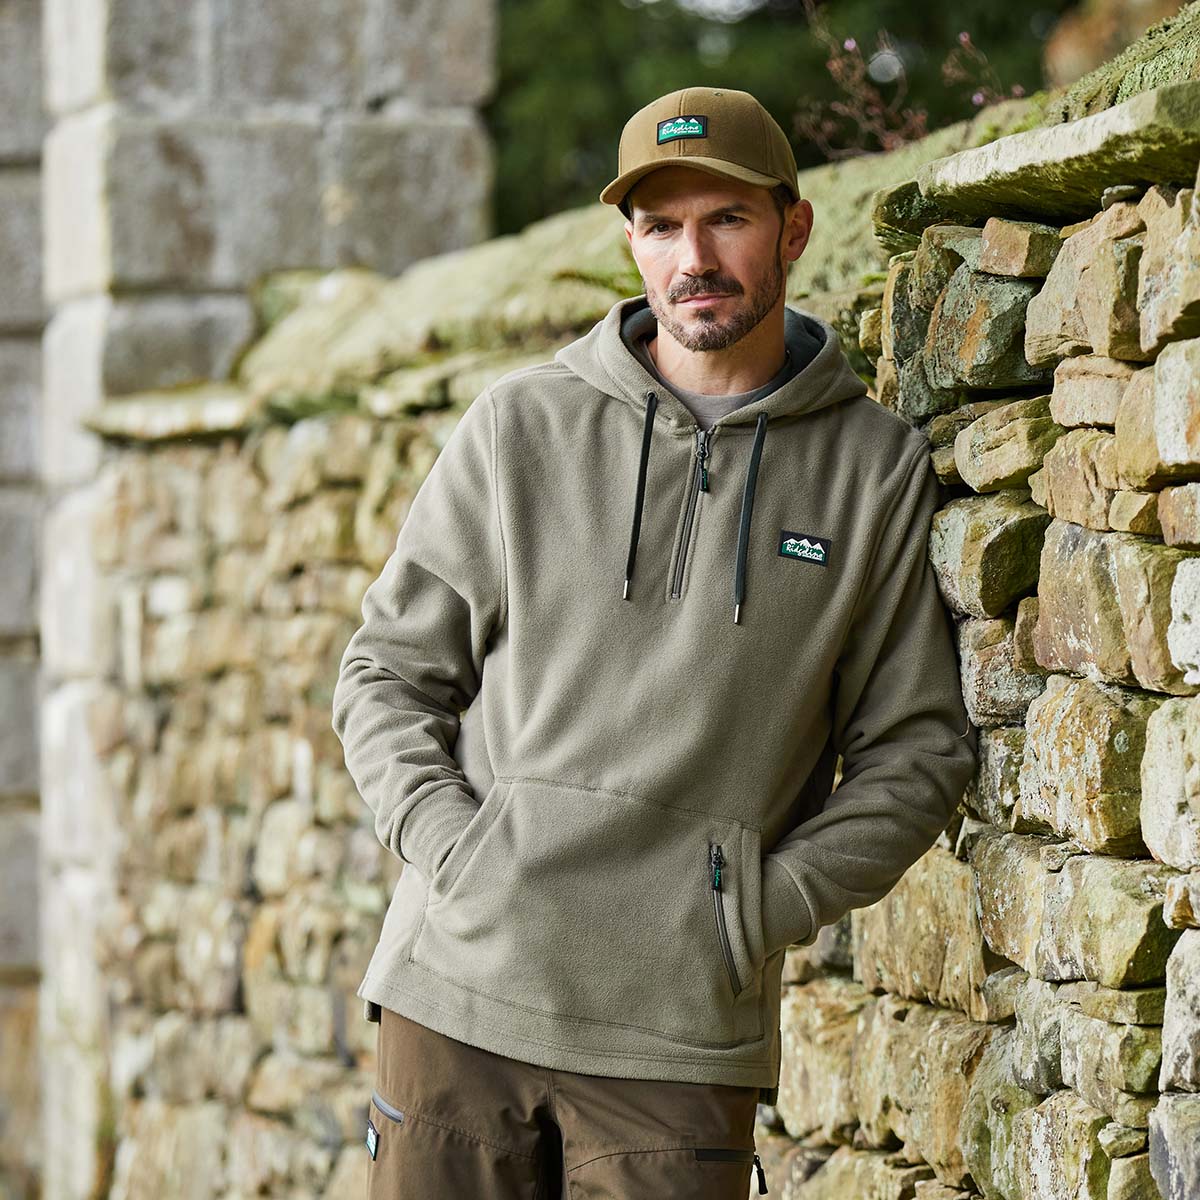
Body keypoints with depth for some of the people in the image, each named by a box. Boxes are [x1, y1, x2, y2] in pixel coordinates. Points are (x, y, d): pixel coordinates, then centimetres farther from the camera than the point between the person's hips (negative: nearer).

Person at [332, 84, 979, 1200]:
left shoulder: (877, 467, 5)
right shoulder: (520, 424, 6)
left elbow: (916, 743, 7)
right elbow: (388, 669, 10)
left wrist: (765, 908, -5)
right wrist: (452, 849, -6)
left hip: (685, 1028, -1)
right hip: (462, 991, 1)